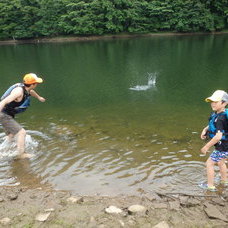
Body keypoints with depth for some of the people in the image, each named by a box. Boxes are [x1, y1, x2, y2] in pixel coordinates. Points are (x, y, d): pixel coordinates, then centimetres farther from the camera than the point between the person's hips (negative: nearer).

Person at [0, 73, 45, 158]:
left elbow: (31, 91, 26)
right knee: (21, 132, -13)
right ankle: (21, 154, -7)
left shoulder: (24, 87, 0)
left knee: (11, 135, 21)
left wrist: (39, 97, 45)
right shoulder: (19, 91, -27)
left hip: (7, 115, 10)